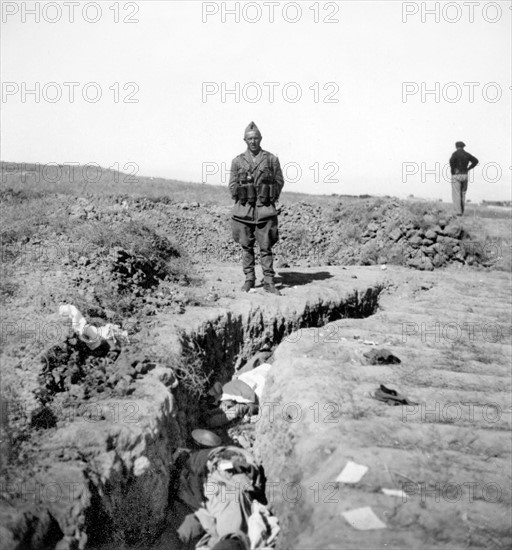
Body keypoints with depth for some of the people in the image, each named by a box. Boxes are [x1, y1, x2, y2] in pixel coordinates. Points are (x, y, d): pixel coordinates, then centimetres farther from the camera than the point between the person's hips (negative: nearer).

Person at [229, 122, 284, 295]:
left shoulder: (272, 159, 3)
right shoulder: (237, 161, 5)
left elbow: (279, 182, 8)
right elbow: (232, 185, 11)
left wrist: (269, 201, 3)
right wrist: (242, 201, 2)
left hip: (265, 210, -1)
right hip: (243, 210, 1)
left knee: (266, 248, 0)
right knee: (246, 247, 6)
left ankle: (269, 282, 6)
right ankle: (249, 280, 16)